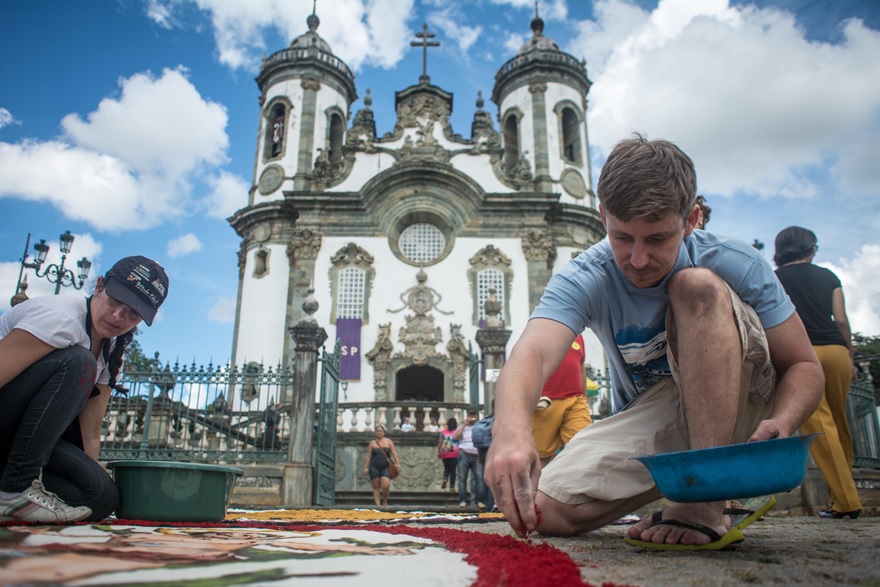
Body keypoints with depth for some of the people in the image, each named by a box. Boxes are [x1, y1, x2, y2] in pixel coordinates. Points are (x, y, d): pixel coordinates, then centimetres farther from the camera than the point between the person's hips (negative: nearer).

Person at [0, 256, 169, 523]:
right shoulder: (62, 317, -20)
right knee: (76, 364, -29)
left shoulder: (111, 357, 5)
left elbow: (90, 436, 3)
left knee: (103, 496, -13)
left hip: (21, 434, 7)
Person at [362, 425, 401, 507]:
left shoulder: (388, 441, 6)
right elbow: (368, 456, 6)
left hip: (386, 467, -1)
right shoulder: (372, 443, 7)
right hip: (374, 467, 1)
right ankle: (377, 505, 7)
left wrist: (397, 463, -10)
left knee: (385, 486, -13)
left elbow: (394, 453, 0)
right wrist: (366, 467, 0)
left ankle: (385, 501, 11)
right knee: (376, 487, 2)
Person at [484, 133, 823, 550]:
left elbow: (803, 366, -9)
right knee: (543, 510, -18)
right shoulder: (585, 280, -19)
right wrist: (510, 429, -59)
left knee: (698, 287, -28)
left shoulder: (735, 265, -17)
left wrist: (781, 423, -32)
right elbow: (532, 354, -38)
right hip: (648, 424, 2)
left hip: (739, 411, -1)